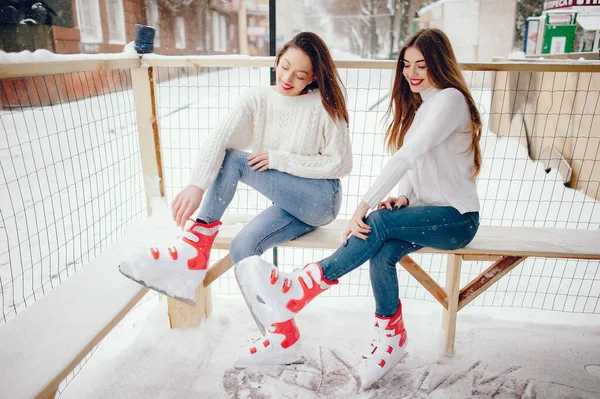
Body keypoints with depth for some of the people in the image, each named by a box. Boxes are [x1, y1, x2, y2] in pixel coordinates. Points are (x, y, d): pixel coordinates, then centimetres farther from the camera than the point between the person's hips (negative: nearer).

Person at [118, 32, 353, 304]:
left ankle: (197, 243, -25)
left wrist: (280, 159, -17)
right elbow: (218, 140, -17)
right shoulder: (257, 101, 0)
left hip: (321, 198, -4)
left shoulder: (324, 105, -7)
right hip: (287, 201, 5)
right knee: (243, 247, -26)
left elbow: (341, 163, -8)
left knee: (233, 158, -23)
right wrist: (197, 185, -37)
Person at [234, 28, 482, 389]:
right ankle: (391, 339, -8)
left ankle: (295, 291, -29)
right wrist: (403, 198, -8)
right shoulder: (418, 105, 16)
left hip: (456, 218, -6)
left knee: (379, 223, -32)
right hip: (425, 213, 6)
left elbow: (408, 156, -26)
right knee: (383, 254, -25)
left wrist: (366, 205, -31)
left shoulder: (450, 100, -13)